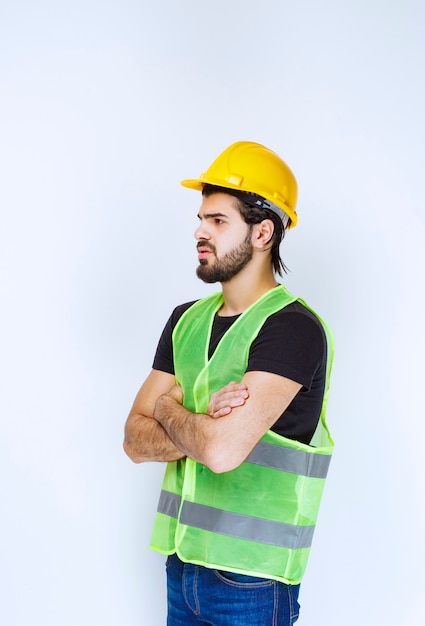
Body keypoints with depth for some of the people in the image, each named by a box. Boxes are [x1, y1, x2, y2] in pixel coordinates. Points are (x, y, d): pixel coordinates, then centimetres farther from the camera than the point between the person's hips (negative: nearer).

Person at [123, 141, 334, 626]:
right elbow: (135, 441, 3)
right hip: (181, 563, 6)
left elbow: (223, 451, -27)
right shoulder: (186, 320, 7)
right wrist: (203, 426, -16)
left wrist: (169, 407, -8)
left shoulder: (294, 327, -17)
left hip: (250, 581, -6)